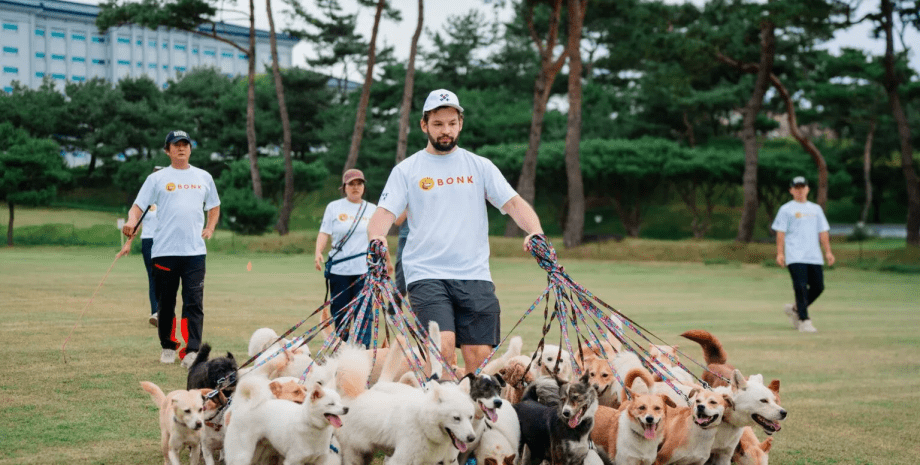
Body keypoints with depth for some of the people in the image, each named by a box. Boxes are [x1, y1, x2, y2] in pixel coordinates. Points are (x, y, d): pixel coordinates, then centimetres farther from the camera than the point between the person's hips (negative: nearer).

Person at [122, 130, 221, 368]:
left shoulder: (204, 177, 14)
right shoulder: (157, 178, 7)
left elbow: (214, 206, 26)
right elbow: (139, 205, 1)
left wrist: (210, 228, 10)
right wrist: (131, 221, -20)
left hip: (195, 250, 1)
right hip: (164, 251, -1)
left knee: (194, 302, -8)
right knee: (165, 302, 7)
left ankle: (193, 351, -11)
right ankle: (168, 347, 20)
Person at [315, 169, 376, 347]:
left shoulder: (373, 209, 12)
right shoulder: (334, 207, 10)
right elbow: (324, 233, 4)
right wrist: (318, 252, -12)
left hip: (365, 269, -1)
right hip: (338, 269, 1)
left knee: (363, 312, -8)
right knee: (339, 311, 5)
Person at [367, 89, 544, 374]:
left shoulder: (480, 167, 13)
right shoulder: (406, 170, 8)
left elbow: (513, 203, 5)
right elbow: (385, 213, 0)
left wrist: (535, 231, -15)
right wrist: (376, 238, -23)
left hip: (475, 276, 2)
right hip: (426, 275, -2)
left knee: (479, 356, -3)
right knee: (443, 346, -21)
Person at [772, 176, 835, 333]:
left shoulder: (816, 209, 19)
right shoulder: (786, 209, 5)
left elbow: (823, 231, 18)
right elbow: (780, 232, -1)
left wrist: (828, 252, 10)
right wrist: (780, 253, -10)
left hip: (814, 256, 5)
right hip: (795, 257, -5)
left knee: (818, 286, 3)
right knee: (801, 286, -14)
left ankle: (795, 309, 23)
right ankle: (804, 320, -11)